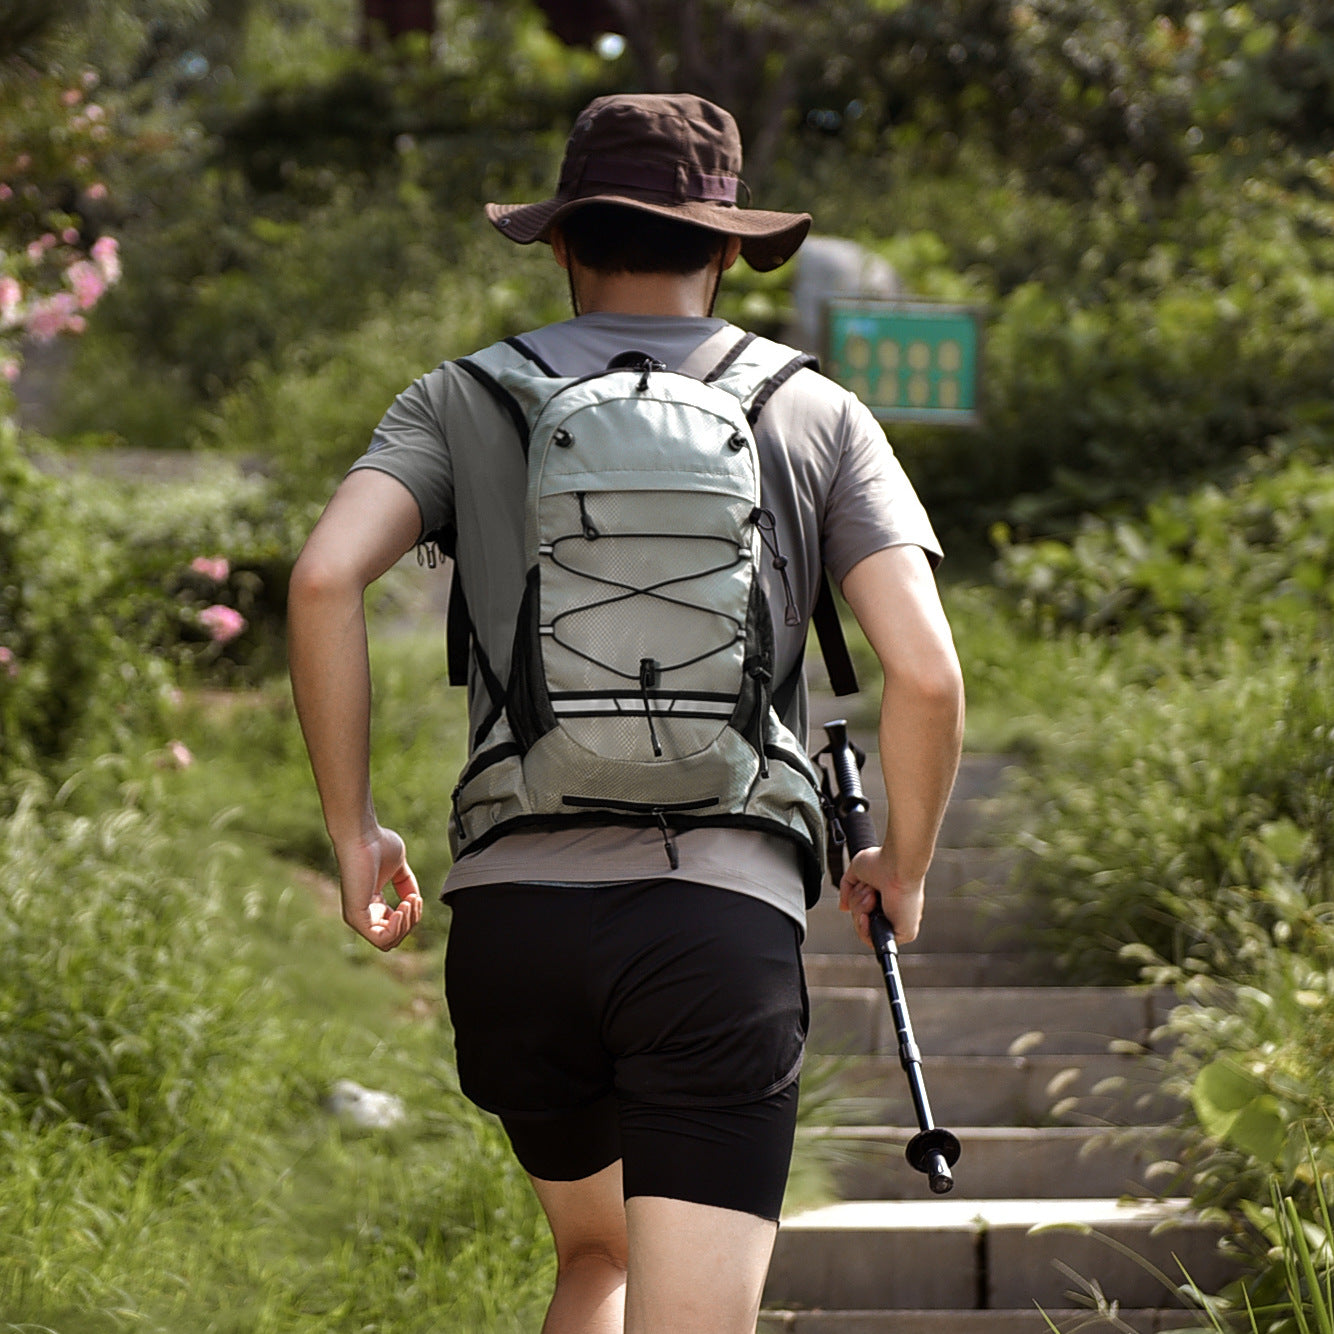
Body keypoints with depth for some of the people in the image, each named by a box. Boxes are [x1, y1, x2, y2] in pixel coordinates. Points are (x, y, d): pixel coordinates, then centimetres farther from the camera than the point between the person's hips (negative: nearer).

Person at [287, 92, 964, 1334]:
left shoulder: (464, 402, 13)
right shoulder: (819, 418, 11)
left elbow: (325, 578, -5)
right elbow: (926, 671, -1)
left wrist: (353, 832, 5)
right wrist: (904, 864, 17)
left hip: (514, 916, 3)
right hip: (720, 921, -2)